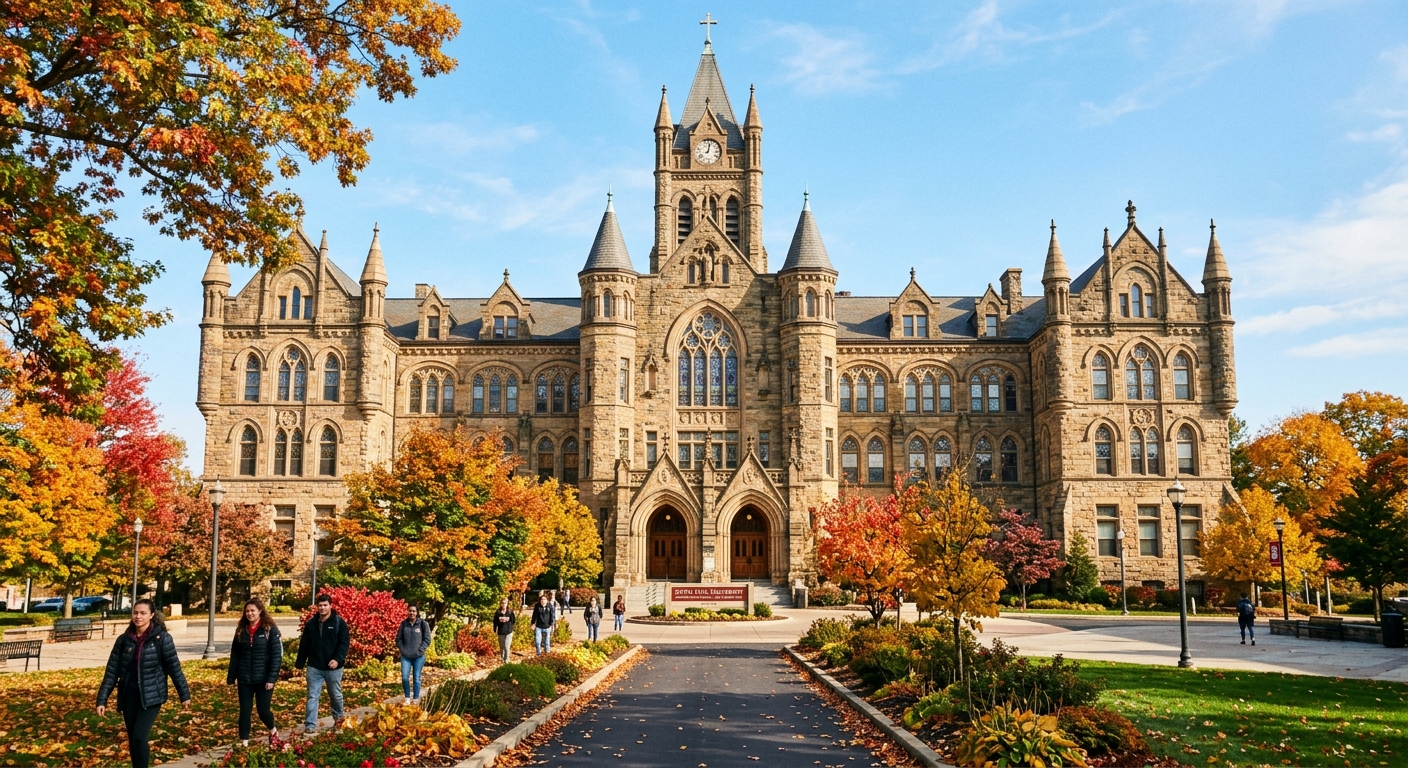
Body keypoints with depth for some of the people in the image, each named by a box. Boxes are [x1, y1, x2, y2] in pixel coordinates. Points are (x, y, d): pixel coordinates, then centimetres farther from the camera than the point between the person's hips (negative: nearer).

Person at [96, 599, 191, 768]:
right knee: (133, 740, 9)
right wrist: (102, 700, -1)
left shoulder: (162, 638, -9)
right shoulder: (124, 639, 1)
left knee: (139, 737, -15)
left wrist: (184, 695, -1)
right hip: (129, 696, 4)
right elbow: (112, 671, 3)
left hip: (151, 696, -4)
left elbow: (174, 667, -5)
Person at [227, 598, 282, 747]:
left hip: (263, 679, -4)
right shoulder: (241, 630, 5)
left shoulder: (270, 629, -9)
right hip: (244, 679, 4)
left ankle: (273, 730, 34)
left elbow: (277, 655, -11)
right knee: (244, 711, 5)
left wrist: (272, 678, -16)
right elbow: (235, 655, 10)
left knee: (263, 710, 5)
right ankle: (244, 741, 16)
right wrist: (231, 676, 6)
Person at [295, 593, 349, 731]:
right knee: (312, 696, 1)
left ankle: (338, 718, 35)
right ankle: (310, 724, 4)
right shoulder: (311, 623, 4)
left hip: (333, 667, -2)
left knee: (336, 695, 14)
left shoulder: (339, 622, -6)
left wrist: (338, 659, -23)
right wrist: (299, 664, 6)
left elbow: (344, 643, -11)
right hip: (314, 667, 2)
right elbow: (304, 645, 8)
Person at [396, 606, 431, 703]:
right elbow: (398, 638, 10)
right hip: (405, 656, 2)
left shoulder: (423, 624, -4)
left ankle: (416, 698, 15)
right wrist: (403, 650, -2)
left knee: (416, 678, 3)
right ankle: (407, 697, 13)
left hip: (418, 657, -2)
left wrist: (419, 651, -10)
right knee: (405, 677, -3)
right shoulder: (404, 624, 3)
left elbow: (427, 639, -3)